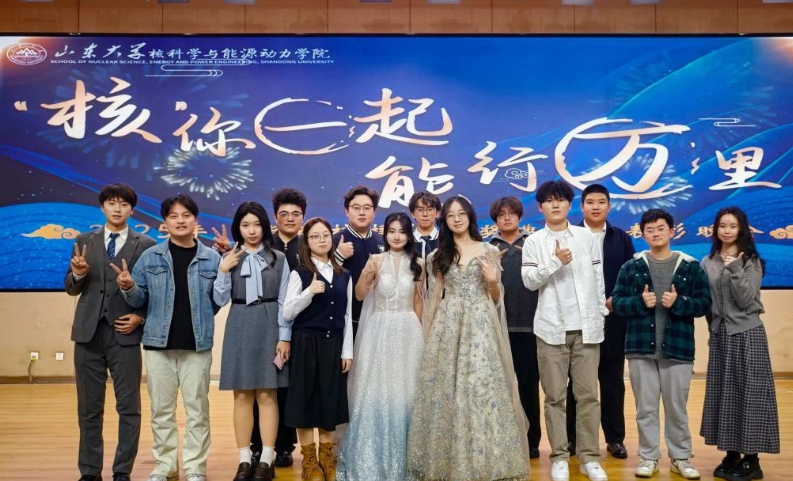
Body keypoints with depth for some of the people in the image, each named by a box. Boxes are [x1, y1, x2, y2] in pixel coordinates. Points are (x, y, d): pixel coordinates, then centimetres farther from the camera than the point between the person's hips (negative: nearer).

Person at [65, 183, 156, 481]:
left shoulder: (146, 245, 2)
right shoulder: (84, 242, 10)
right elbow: (71, 289, 9)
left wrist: (140, 317, -10)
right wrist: (78, 273, -12)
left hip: (125, 334, -2)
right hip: (88, 333, 3)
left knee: (129, 408, 1)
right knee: (89, 407, 9)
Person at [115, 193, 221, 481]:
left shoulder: (212, 259, 2)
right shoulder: (150, 257, 3)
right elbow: (140, 299, 4)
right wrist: (128, 287, -15)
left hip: (198, 344, -1)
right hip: (159, 342, 1)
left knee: (197, 410, 6)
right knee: (161, 409, 9)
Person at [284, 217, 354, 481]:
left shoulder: (343, 276, 8)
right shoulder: (299, 273, -3)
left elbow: (347, 316, 9)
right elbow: (287, 313, -9)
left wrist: (347, 351, 4)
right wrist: (310, 292, -21)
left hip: (333, 344, 3)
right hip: (306, 344, -3)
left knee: (330, 400, 8)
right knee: (306, 400, 2)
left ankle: (327, 459, 21)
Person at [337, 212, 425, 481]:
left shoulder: (417, 264, 4)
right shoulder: (376, 260, -1)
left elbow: (418, 301, 11)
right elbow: (359, 295, -5)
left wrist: (418, 331, 10)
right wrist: (367, 274, -22)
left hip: (407, 331, 2)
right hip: (379, 330, -1)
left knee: (404, 391, 6)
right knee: (376, 390, 2)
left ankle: (401, 457, 20)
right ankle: (373, 458, 14)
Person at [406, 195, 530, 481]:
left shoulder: (489, 252, 7)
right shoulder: (439, 256, 12)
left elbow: (495, 299, 9)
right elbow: (434, 297, 12)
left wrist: (493, 282, -12)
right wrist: (427, 334, 8)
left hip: (480, 325, -1)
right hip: (447, 327, 2)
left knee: (483, 386, -7)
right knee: (447, 390, 0)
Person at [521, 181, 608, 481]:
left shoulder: (586, 237, 8)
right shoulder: (534, 242, 3)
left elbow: (598, 278, 10)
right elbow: (529, 281, -6)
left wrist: (600, 316, 7)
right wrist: (555, 262, -17)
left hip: (586, 326, 1)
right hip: (552, 327, -1)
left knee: (588, 394, 3)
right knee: (555, 396, 4)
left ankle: (589, 457, 11)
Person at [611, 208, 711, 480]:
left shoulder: (691, 267, 2)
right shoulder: (631, 267, 4)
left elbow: (704, 304, -1)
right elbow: (617, 302, 0)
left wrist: (678, 302, -16)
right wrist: (640, 302, -16)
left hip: (678, 347, 0)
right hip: (641, 347, 1)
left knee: (677, 407, 8)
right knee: (645, 407, 7)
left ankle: (681, 458, 21)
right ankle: (649, 457, 18)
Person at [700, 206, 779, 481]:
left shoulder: (751, 261, -4)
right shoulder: (707, 263, 7)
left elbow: (746, 299, -14)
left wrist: (734, 269, -21)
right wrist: (714, 329, 12)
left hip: (747, 334, -5)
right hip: (719, 334, 5)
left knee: (747, 394, -1)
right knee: (722, 394, 8)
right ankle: (731, 455, 19)